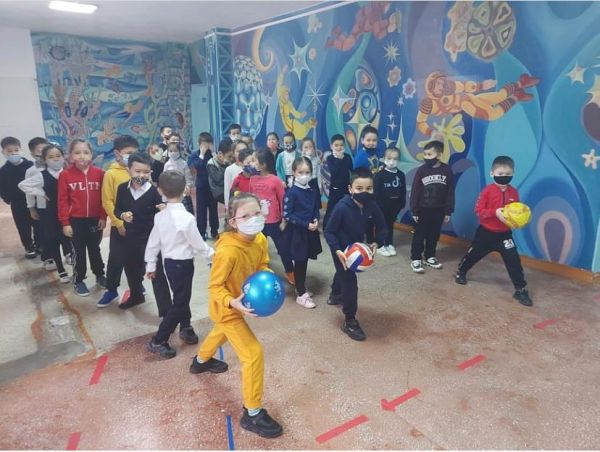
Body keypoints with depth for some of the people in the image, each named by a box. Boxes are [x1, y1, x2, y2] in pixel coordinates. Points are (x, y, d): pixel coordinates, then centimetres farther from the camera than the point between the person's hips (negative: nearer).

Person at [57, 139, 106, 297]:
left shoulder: (99, 173, -5)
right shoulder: (65, 175, -8)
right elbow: (63, 200, -5)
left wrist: (103, 217, -1)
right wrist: (65, 223, -6)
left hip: (95, 219, 1)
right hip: (76, 220, -1)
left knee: (95, 249, 17)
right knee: (79, 251, 10)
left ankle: (100, 275, 33)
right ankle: (78, 280, 25)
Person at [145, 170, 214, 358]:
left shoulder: (160, 216, -3)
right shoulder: (187, 218, -22)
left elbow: (153, 242, 3)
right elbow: (197, 244, -14)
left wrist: (150, 265, 14)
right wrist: (212, 253, 4)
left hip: (169, 262, 7)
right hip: (183, 264, -7)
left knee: (182, 297, 24)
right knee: (179, 303, 4)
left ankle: (185, 328, 40)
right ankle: (158, 341, 8)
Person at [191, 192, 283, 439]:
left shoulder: (260, 240, -14)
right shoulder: (228, 251, -36)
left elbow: (262, 265, 2)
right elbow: (214, 286, -25)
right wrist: (233, 303, -40)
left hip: (240, 302, 9)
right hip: (226, 308, -9)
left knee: (222, 332, 36)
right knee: (254, 354, -8)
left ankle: (201, 361, 68)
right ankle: (252, 414, 10)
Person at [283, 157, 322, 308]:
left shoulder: (312, 191, 4)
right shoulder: (291, 192, -14)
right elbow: (287, 215, -15)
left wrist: (316, 220, -6)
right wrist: (306, 224, -18)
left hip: (310, 231, 6)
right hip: (297, 232, -6)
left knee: (305, 261, 16)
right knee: (299, 262, 3)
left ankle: (301, 288, 34)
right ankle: (301, 294, 15)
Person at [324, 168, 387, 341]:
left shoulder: (372, 207, -21)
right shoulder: (342, 207, -33)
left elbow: (382, 227, -6)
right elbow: (329, 232, -24)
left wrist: (376, 243, -22)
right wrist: (337, 251, -35)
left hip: (357, 246, 6)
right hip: (341, 248, -6)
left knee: (344, 273, 31)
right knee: (350, 282, -7)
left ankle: (334, 295, 62)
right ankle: (349, 321, 10)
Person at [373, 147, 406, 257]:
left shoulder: (401, 175, 2)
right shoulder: (380, 175, -12)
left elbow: (403, 191, 6)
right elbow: (376, 191, -14)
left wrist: (402, 203, 3)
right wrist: (377, 205, -17)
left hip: (395, 205, 4)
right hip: (382, 204, -4)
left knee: (390, 224, 16)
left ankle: (389, 244, 28)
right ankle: (380, 246, 18)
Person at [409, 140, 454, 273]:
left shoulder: (447, 170, -4)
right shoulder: (421, 170, -8)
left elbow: (450, 193, 1)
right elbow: (415, 191, -7)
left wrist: (448, 211, 0)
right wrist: (414, 210, -9)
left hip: (438, 210, 2)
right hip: (423, 209, -2)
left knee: (434, 235, 14)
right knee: (419, 235, 4)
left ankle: (430, 257, 29)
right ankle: (416, 259, 13)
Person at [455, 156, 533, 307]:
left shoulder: (514, 192, -2)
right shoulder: (488, 190, -14)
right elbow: (479, 210, -15)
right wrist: (495, 212, -29)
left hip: (505, 234, 2)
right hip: (486, 232, -2)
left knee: (513, 260, -6)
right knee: (474, 254, 16)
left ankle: (520, 290, 4)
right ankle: (461, 272, 42)